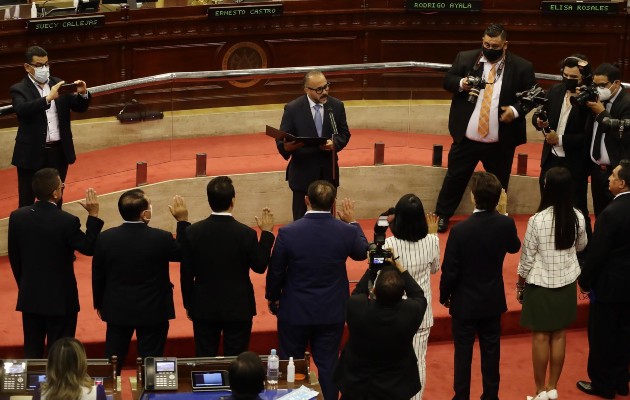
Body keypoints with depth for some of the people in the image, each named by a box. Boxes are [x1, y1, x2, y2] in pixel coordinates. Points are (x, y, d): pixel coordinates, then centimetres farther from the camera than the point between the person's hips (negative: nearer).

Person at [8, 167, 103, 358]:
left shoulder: (17, 217, -7)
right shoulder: (67, 221, -21)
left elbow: (14, 257, 3)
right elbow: (89, 248, -8)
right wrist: (93, 215, -6)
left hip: (29, 297, 4)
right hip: (60, 299, -4)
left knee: (32, 351, 15)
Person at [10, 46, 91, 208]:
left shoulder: (58, 84, 9)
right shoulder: (19, 89, -5)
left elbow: (80, 107, 9)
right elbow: (21, 109, -25)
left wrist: (83, 94, -13)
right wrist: (48, 98, -34)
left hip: (58, 151, 4)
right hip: (32, 153, -4)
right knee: (27, 202, 3)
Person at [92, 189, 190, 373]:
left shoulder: (105, 238, -10)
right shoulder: (161, 239, -18)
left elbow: (97, 275, 1)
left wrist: (99, 304, 15)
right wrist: (182, 221, 7)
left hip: (117, 310, 3)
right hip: (153, 311, -2)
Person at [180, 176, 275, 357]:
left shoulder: (193, 232, -10)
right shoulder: (246, 234, -16)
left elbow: (186, 274, -3)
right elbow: (260, 266, -1)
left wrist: (188, 304, 11)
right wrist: (267, 233, 6)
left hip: (204, 309, 2)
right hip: (238, 309, -2)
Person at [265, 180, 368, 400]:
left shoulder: (288, 233, -20)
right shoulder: (346, 231, -15)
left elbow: (275, 272, -8)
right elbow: (362, 252, 8)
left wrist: (272, 298, 11)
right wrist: (352, 222, 22)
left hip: (295, 312, -1)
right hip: (332, 313, 1)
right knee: (328, 364, 13)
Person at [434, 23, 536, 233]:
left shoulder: (522, 67, -5)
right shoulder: (465, 59, -1)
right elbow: (447, 80, 5)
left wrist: (515, 110, -17)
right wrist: (461, 83, -16)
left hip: (501, 142, -1)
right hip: (466, 137, 1)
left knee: (498, 184, 14)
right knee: (455, 177, 12)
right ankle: (442, 216, 28)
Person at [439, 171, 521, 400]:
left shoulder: (460, 230, -25)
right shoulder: (506, 224, -14)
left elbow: (450, 270, -17)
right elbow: (514, 247, 10)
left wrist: (444, 296, 1)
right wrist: (502, 213, 10)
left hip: (465, 303, -3)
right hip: (493, 301, 3)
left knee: (463, 353, 10)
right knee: (491, 351, 16)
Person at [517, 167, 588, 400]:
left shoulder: (537, 220, -21)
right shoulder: (578, 218, -9)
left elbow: (527, 257, -12)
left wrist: (520, 285, 2)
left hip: (540, 284, -4)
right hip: (566, 283, 4)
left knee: (540, 336, 6)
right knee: (559, 335, 13)